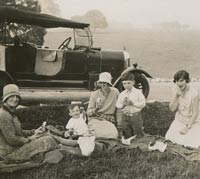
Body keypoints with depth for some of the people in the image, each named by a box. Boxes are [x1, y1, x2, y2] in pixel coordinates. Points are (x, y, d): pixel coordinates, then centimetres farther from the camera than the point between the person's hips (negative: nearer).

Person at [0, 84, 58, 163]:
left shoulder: (10, 113, 8)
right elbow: (12, 140, -25)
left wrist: (33, 132, 4)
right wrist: (29, 139, -12)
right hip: (11, 153, -10)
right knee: (48, 141, -9)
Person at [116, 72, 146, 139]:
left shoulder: (138, 92, -1)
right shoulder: (122, 94, 5)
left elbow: (143, 103, -6)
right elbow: (118, 107, 7)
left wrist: (133, 103, -14)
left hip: (135, 116, -2)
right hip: (125, 116, 2)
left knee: (138, 136, 4)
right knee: (127, 136, 8)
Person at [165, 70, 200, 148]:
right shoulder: (175, 89, -13)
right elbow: (172, 109, -13)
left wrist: (187, 127, -13)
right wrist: (176, 96, -28)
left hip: (192, 122, -4)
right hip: (179, 120, 4)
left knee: (190, 143, -12)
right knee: (170, 138, -3)